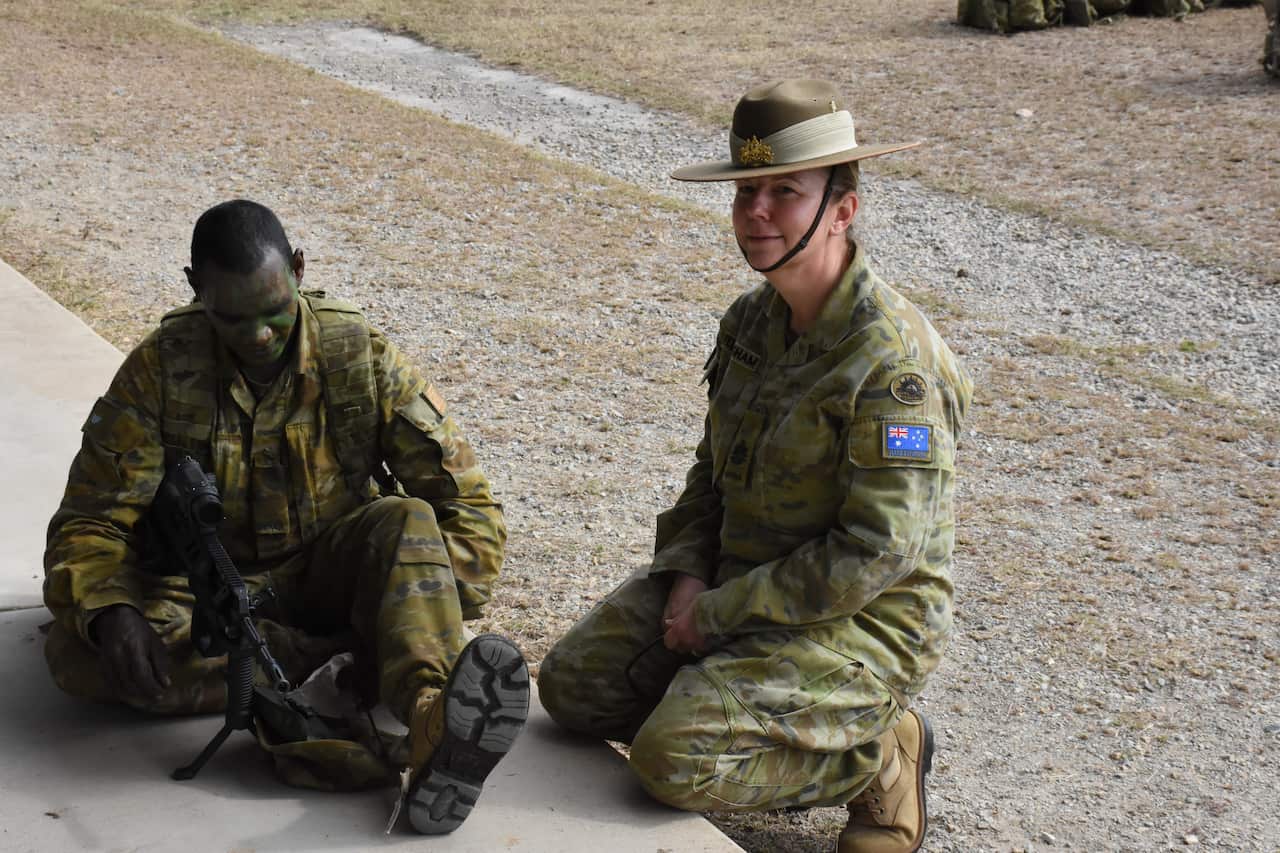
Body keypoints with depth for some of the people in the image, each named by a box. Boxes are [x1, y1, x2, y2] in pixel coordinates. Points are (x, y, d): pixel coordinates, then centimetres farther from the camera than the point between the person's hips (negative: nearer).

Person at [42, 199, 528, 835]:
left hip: (329, 579, 0)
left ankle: (432, 723, -57)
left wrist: (434, 613, -26)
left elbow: (467, 506, -9)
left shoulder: (361, 358, -8)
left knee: (405, 521, -32)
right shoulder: (159, 370, -8)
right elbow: (90, 522, -7)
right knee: (74, 652, -29)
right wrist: (109, 612, -30)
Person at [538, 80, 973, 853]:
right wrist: (687, 578, -4)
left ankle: (876, 757, 1)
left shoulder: (894, 365, -23)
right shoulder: (752, 323, 4)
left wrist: (716, 614, -19)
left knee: (676, 760, -22)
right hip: (735, 582, 8)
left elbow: (875, 556, -24)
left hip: (860, 624, -8)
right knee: (574, 684, 0)